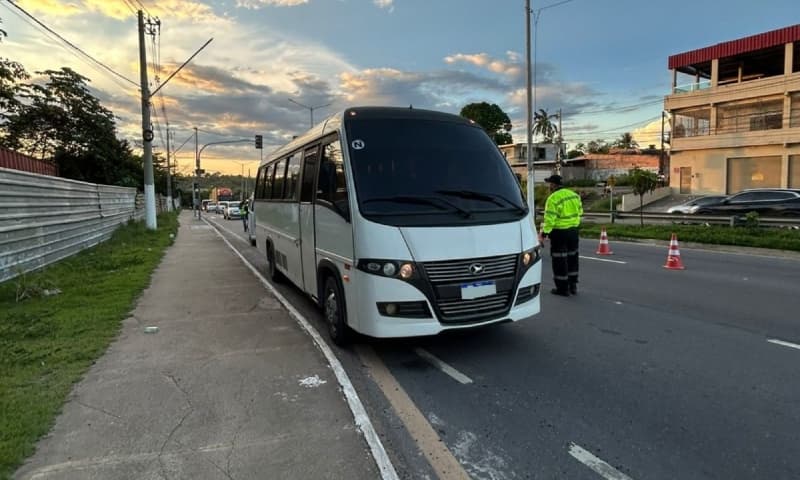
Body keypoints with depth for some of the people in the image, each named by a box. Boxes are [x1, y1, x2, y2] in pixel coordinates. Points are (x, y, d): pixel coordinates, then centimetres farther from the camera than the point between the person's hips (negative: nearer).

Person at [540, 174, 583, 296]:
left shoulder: (553, 198, -17)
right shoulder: (574, 195, 6)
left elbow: (550, 219, -20)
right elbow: (580, 211, 13)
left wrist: (545, 232, -10)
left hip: (559, 232, -7)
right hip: (573, 230, 7)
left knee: (559, 260, 2)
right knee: (572, 257, 18)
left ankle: (562, 288, 6)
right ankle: (573, 285, 26)